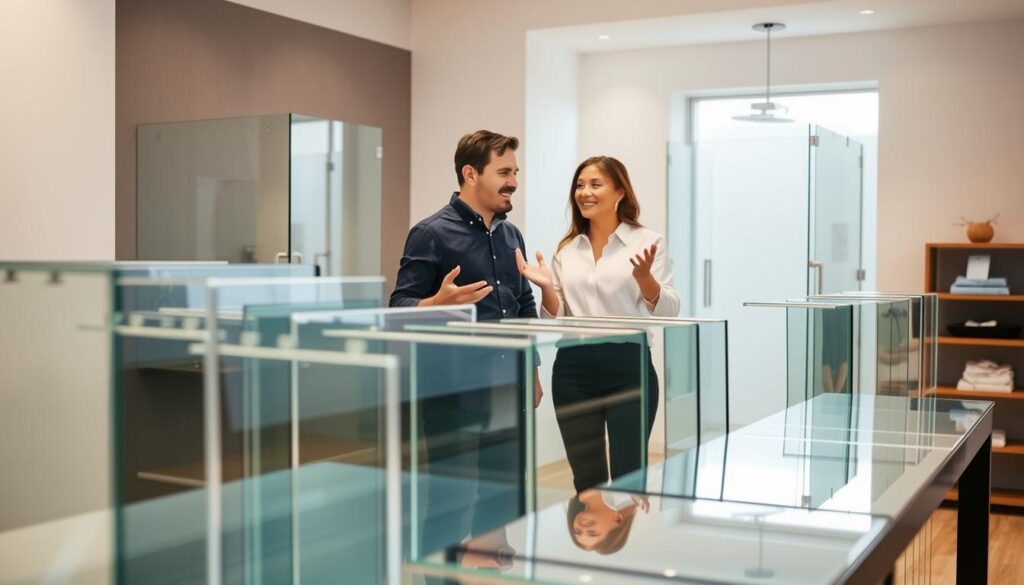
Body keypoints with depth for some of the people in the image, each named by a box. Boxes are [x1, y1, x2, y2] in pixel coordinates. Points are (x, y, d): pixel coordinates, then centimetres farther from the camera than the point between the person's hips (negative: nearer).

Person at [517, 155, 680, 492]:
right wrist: (545, 287, -7)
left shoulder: (647, 241, -2)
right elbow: (556, 319, 11)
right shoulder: (567, 249, 10)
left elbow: (667, 312, -5)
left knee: (628, 478, 0)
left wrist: (644, 276, -22)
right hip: (573, 369, 4)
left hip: (628, 367, -4)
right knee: (586, 480, 11)